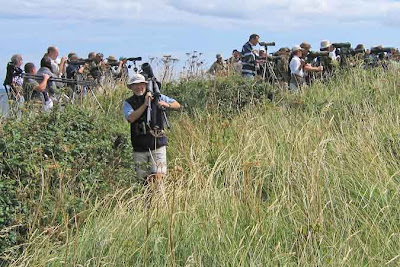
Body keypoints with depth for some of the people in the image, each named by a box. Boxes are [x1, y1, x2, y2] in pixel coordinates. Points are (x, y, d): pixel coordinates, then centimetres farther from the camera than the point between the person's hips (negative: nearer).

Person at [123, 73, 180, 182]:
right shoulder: (128, 103, 4)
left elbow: (177, 105, 8)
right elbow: (131, 118, -16)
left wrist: (167, 104, -13)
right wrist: (145, 104, -19)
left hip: (157, 145, -1)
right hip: (139, 148, 1)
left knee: (158, 176, -13)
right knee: (143, 178, 7)